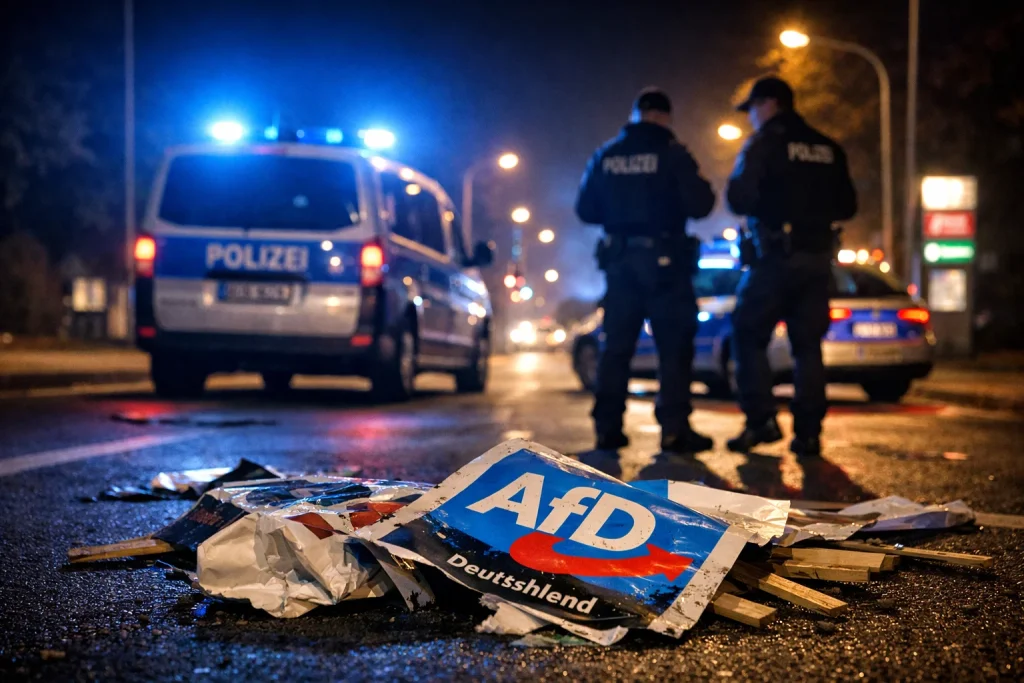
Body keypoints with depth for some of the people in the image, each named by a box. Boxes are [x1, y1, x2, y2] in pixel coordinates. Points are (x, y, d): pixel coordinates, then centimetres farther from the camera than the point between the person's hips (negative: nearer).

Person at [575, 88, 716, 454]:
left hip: (619, 260, 4)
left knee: (616, 346, 10)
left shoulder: (605, 156, 7)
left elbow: (586, 210, 10)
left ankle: (607, 427, 9)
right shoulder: (671, 154, -6)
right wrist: (703, 190, 10)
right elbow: (699, 205, -12)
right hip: (664, 259, -4)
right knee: (674, 346, 0)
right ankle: (674, 429, -5)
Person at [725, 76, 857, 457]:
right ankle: (808, 432, 5)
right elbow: (846, 207, 16)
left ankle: (761, 421, -4)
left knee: (748, 337, 4)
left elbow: (740, 198, -14)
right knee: (808, 345, 8)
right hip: (817, 258, 6)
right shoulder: (829, 150, 13)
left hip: (777, 256, -6)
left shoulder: (764, 143, -5)